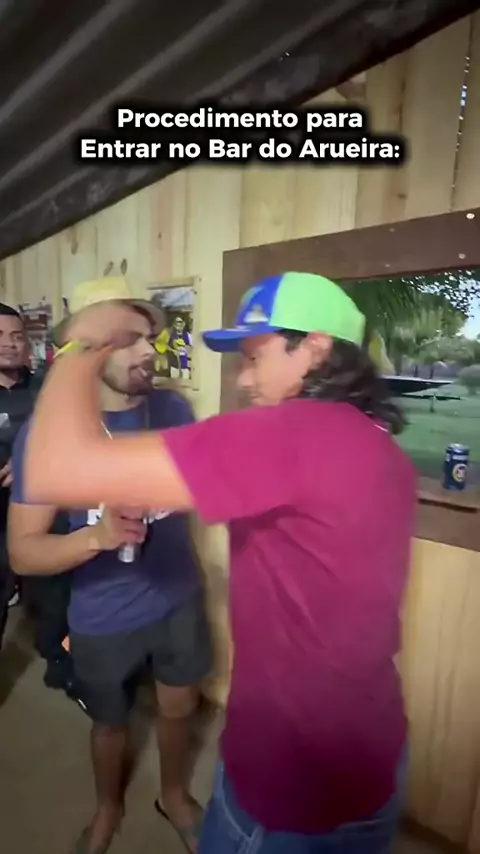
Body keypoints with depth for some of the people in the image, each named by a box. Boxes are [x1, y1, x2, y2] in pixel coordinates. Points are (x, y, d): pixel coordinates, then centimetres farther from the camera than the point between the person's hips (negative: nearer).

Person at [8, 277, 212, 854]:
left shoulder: (173, 410, -9)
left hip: (179, 600, 3)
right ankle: (108, 807, 60)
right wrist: (98, 535, -36)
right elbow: (22, 552, -20)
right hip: (103, 619, -2)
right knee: (110, 722, 25)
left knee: (179, 708, 24)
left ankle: (174, 795, 58)